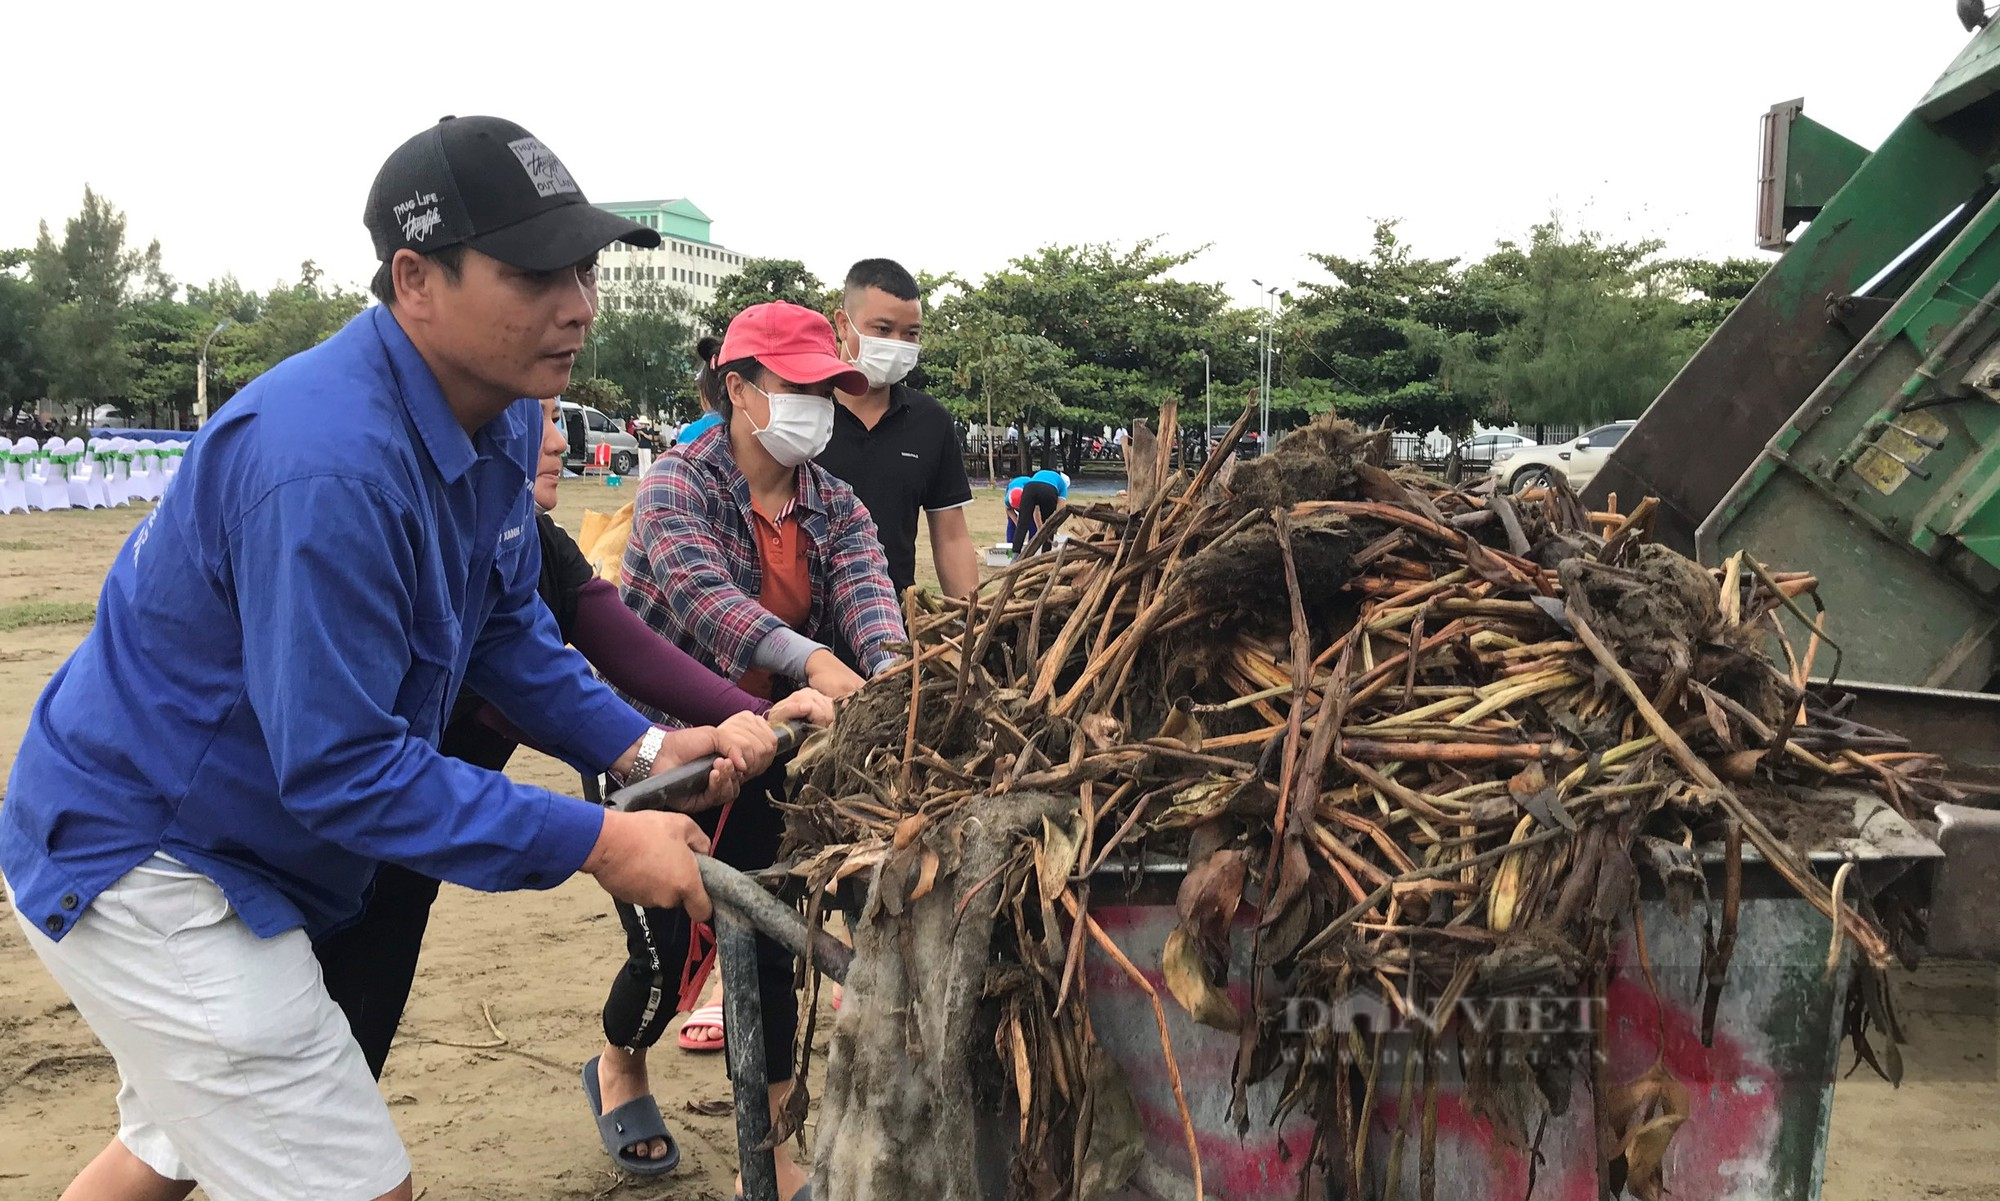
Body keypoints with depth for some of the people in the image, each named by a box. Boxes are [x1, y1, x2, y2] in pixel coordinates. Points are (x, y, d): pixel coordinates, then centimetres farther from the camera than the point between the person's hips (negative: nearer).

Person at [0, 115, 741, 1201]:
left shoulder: (499, 418, -3)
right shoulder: (327, 466, -34)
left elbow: (507, 624, 7)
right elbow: (342, 766, -31)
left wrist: (637, 747, -7)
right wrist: (594, 844, -29)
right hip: (137, 863, -10)